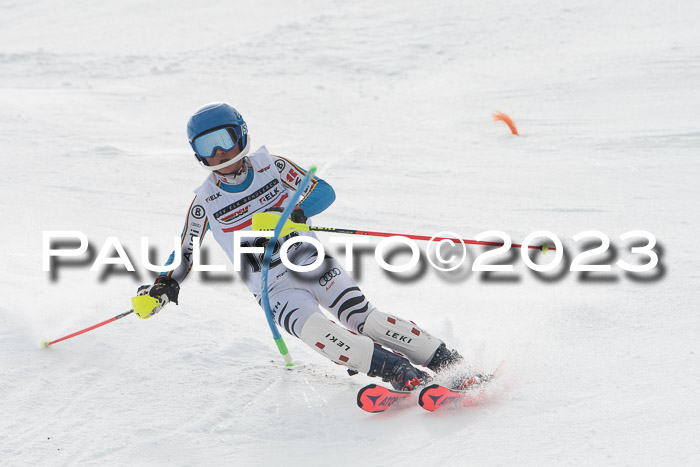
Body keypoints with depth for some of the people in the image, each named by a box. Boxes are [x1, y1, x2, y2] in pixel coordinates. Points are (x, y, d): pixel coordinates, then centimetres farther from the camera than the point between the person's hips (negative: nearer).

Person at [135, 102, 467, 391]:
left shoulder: (271, 166, 0)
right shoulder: (205, 202, 1)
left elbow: (323, 192, -3)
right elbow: (184, 254, 9)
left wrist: (296, 214, -22)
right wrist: (166, 285, -10)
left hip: (310, 261, 1)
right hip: (275, 288, 0)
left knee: (362, 318, -20)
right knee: (313, 329, -30)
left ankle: (447, 361, -13)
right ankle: (398, 372, -32)